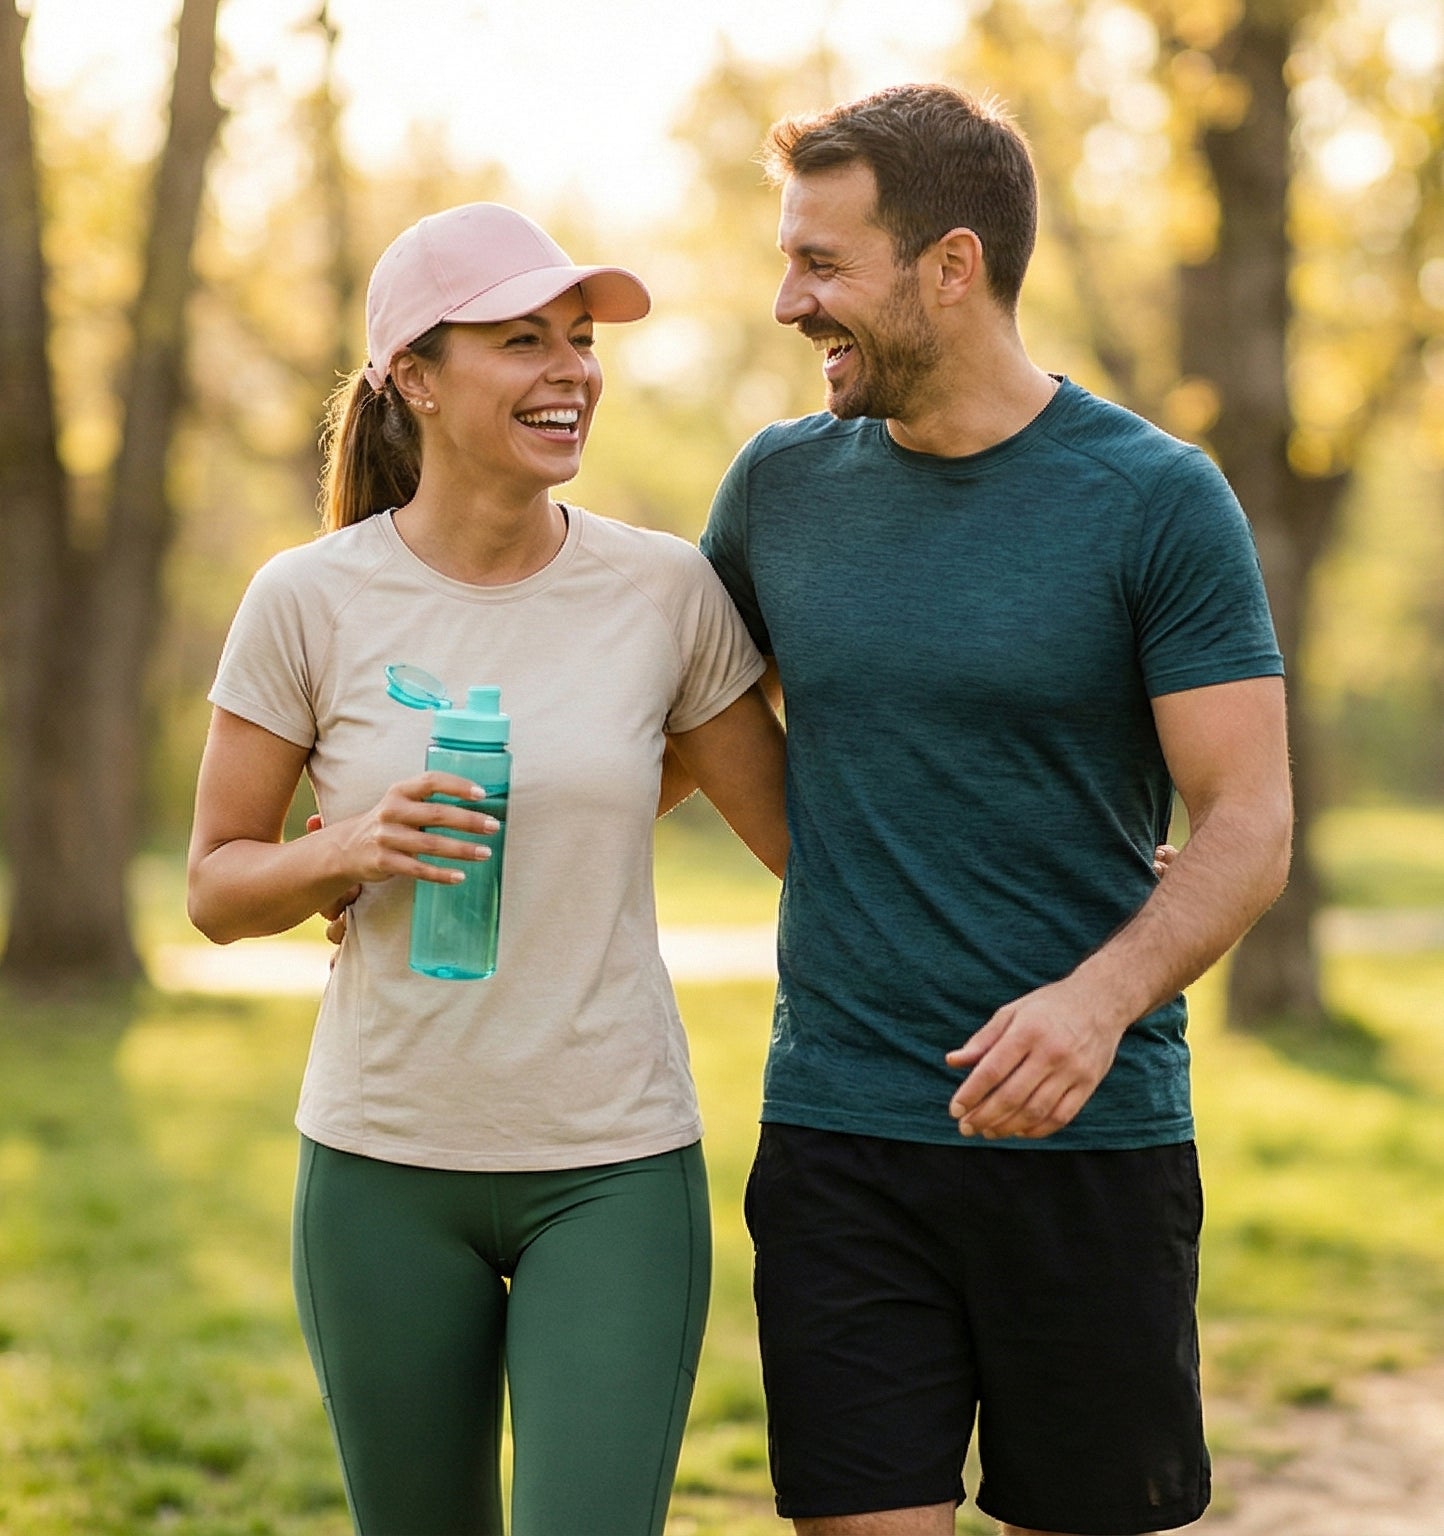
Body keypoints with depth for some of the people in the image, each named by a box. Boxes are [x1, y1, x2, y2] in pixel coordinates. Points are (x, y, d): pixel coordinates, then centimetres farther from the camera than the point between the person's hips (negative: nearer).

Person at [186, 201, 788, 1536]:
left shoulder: (665, 591, -3)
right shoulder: (309, 601, -5)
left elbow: (798, 831, 7)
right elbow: (217, 889, 2)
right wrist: (353, 852, -17)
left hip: (616, 1169, 0)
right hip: (382, 1169, 1)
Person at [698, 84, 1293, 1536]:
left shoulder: (1159, 501, -5)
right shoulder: (780, 484, 6)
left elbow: (1248, 826, -8)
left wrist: (1100, 997, -25)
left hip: (1090, 1141, -2)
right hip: (835, 1132, 2)